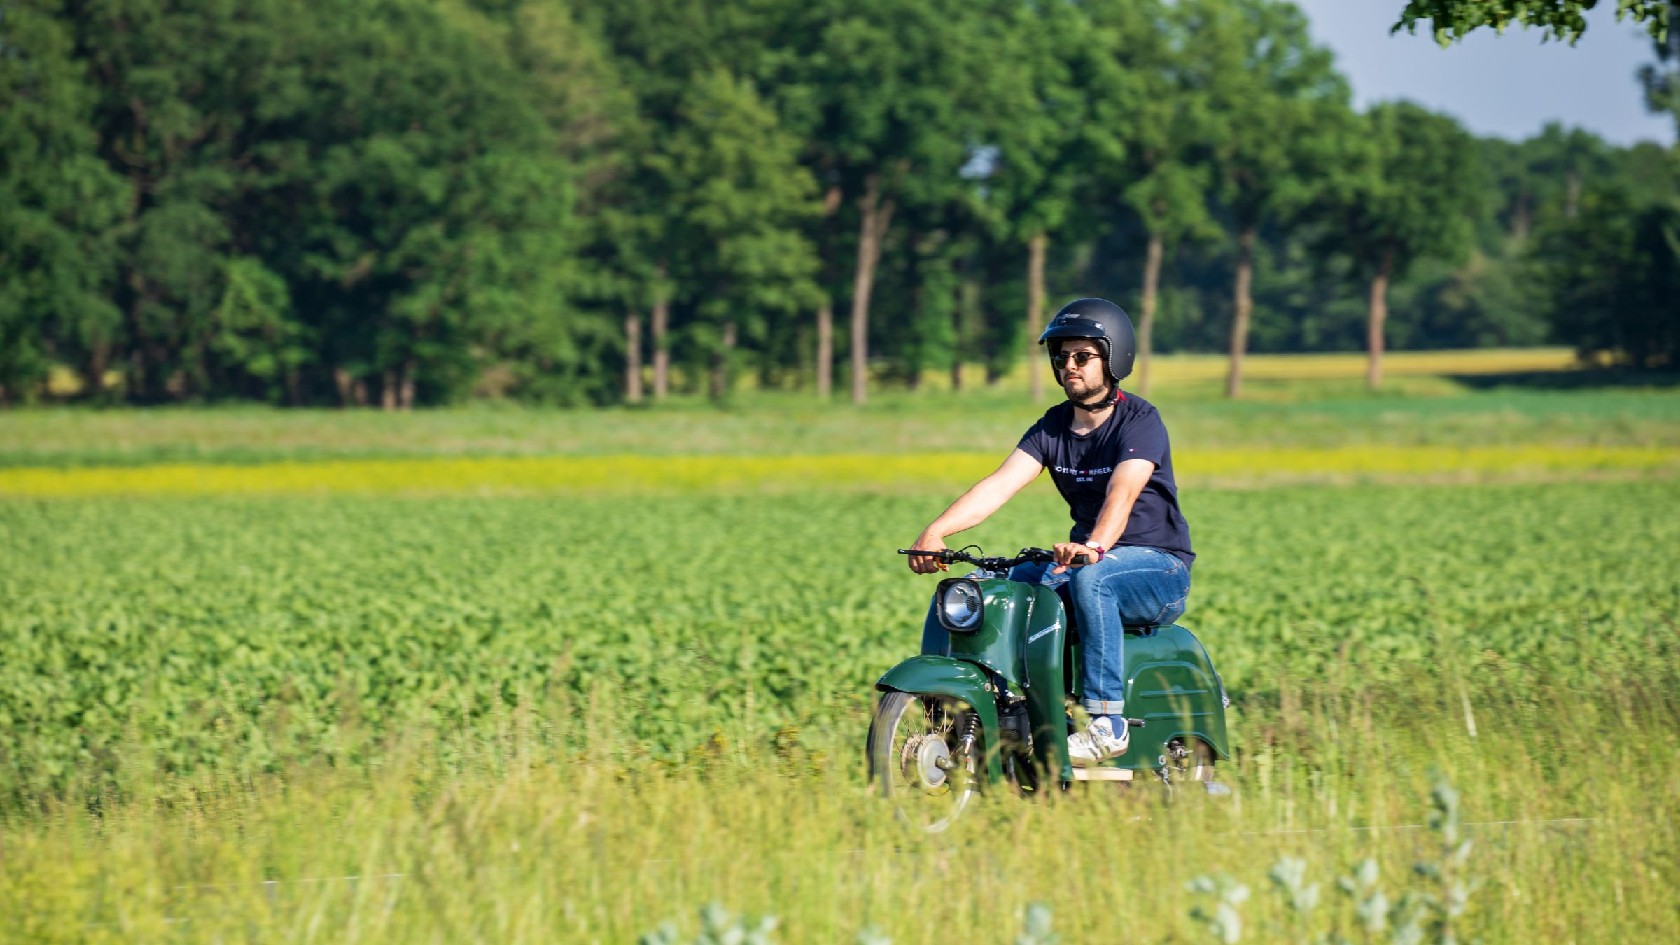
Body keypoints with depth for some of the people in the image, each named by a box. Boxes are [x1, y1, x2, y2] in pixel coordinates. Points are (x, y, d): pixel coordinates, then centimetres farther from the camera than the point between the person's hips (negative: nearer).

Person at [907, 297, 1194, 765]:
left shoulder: (1139, 420, -12)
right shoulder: (1053, 426, 6)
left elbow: (1123, 490, -32)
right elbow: (1001, 484, -8)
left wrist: (1095, 547, -52)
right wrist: (936, 530, -24)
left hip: (1158, 567, -7)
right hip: (1084, 556, 7)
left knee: (1089, 579, -39)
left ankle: (1108, 722, -38)